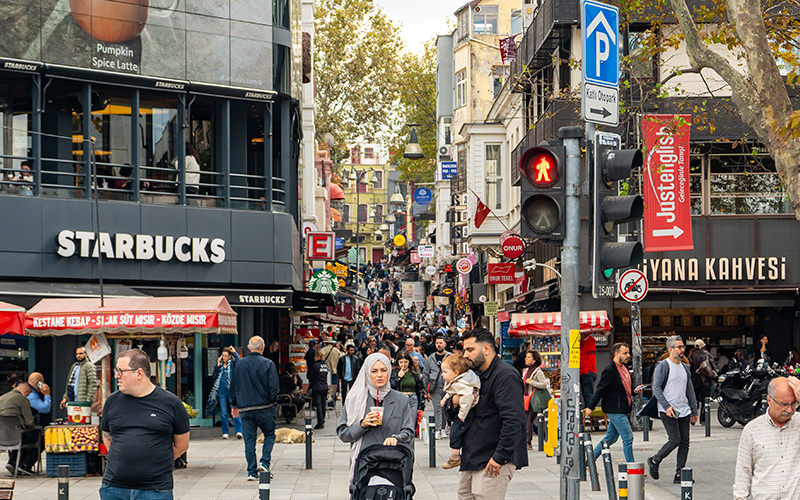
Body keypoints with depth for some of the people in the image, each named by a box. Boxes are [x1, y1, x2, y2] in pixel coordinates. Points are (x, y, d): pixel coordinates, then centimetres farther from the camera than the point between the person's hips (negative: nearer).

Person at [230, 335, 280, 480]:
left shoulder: (240, 364, 4)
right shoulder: (268, 364, -6)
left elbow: (233, 386, 10)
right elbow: (273, 387, -9)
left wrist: (234, 405, 19)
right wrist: (273, 401, 7)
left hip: (245, 409, 2)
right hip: (264, 408, -2)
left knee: (249, 440, 6)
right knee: (269, 434, 15)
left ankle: (252, 471, 4)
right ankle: (264, 462, -2)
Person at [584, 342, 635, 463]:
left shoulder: (624, 368, 13)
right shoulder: (610, 370, -15)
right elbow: (600, 390, -16)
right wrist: (590, 407, -16)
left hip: (622, 410, 9)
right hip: (615, 411, -9)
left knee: (611, 438, 15)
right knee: (628, 437, -8)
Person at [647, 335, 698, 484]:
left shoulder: (685, 367, 17)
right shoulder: (663, 366, -6)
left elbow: (690, 391, 21)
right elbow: (656, 388, -11)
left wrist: (694, 411, 16)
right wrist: (667, 406, -20)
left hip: (684, 411, 7)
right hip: (668, 411, -7)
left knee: (685, 441, 0)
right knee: (675, 440, -14)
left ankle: (679, 475, 4)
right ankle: (654, 461, 8)